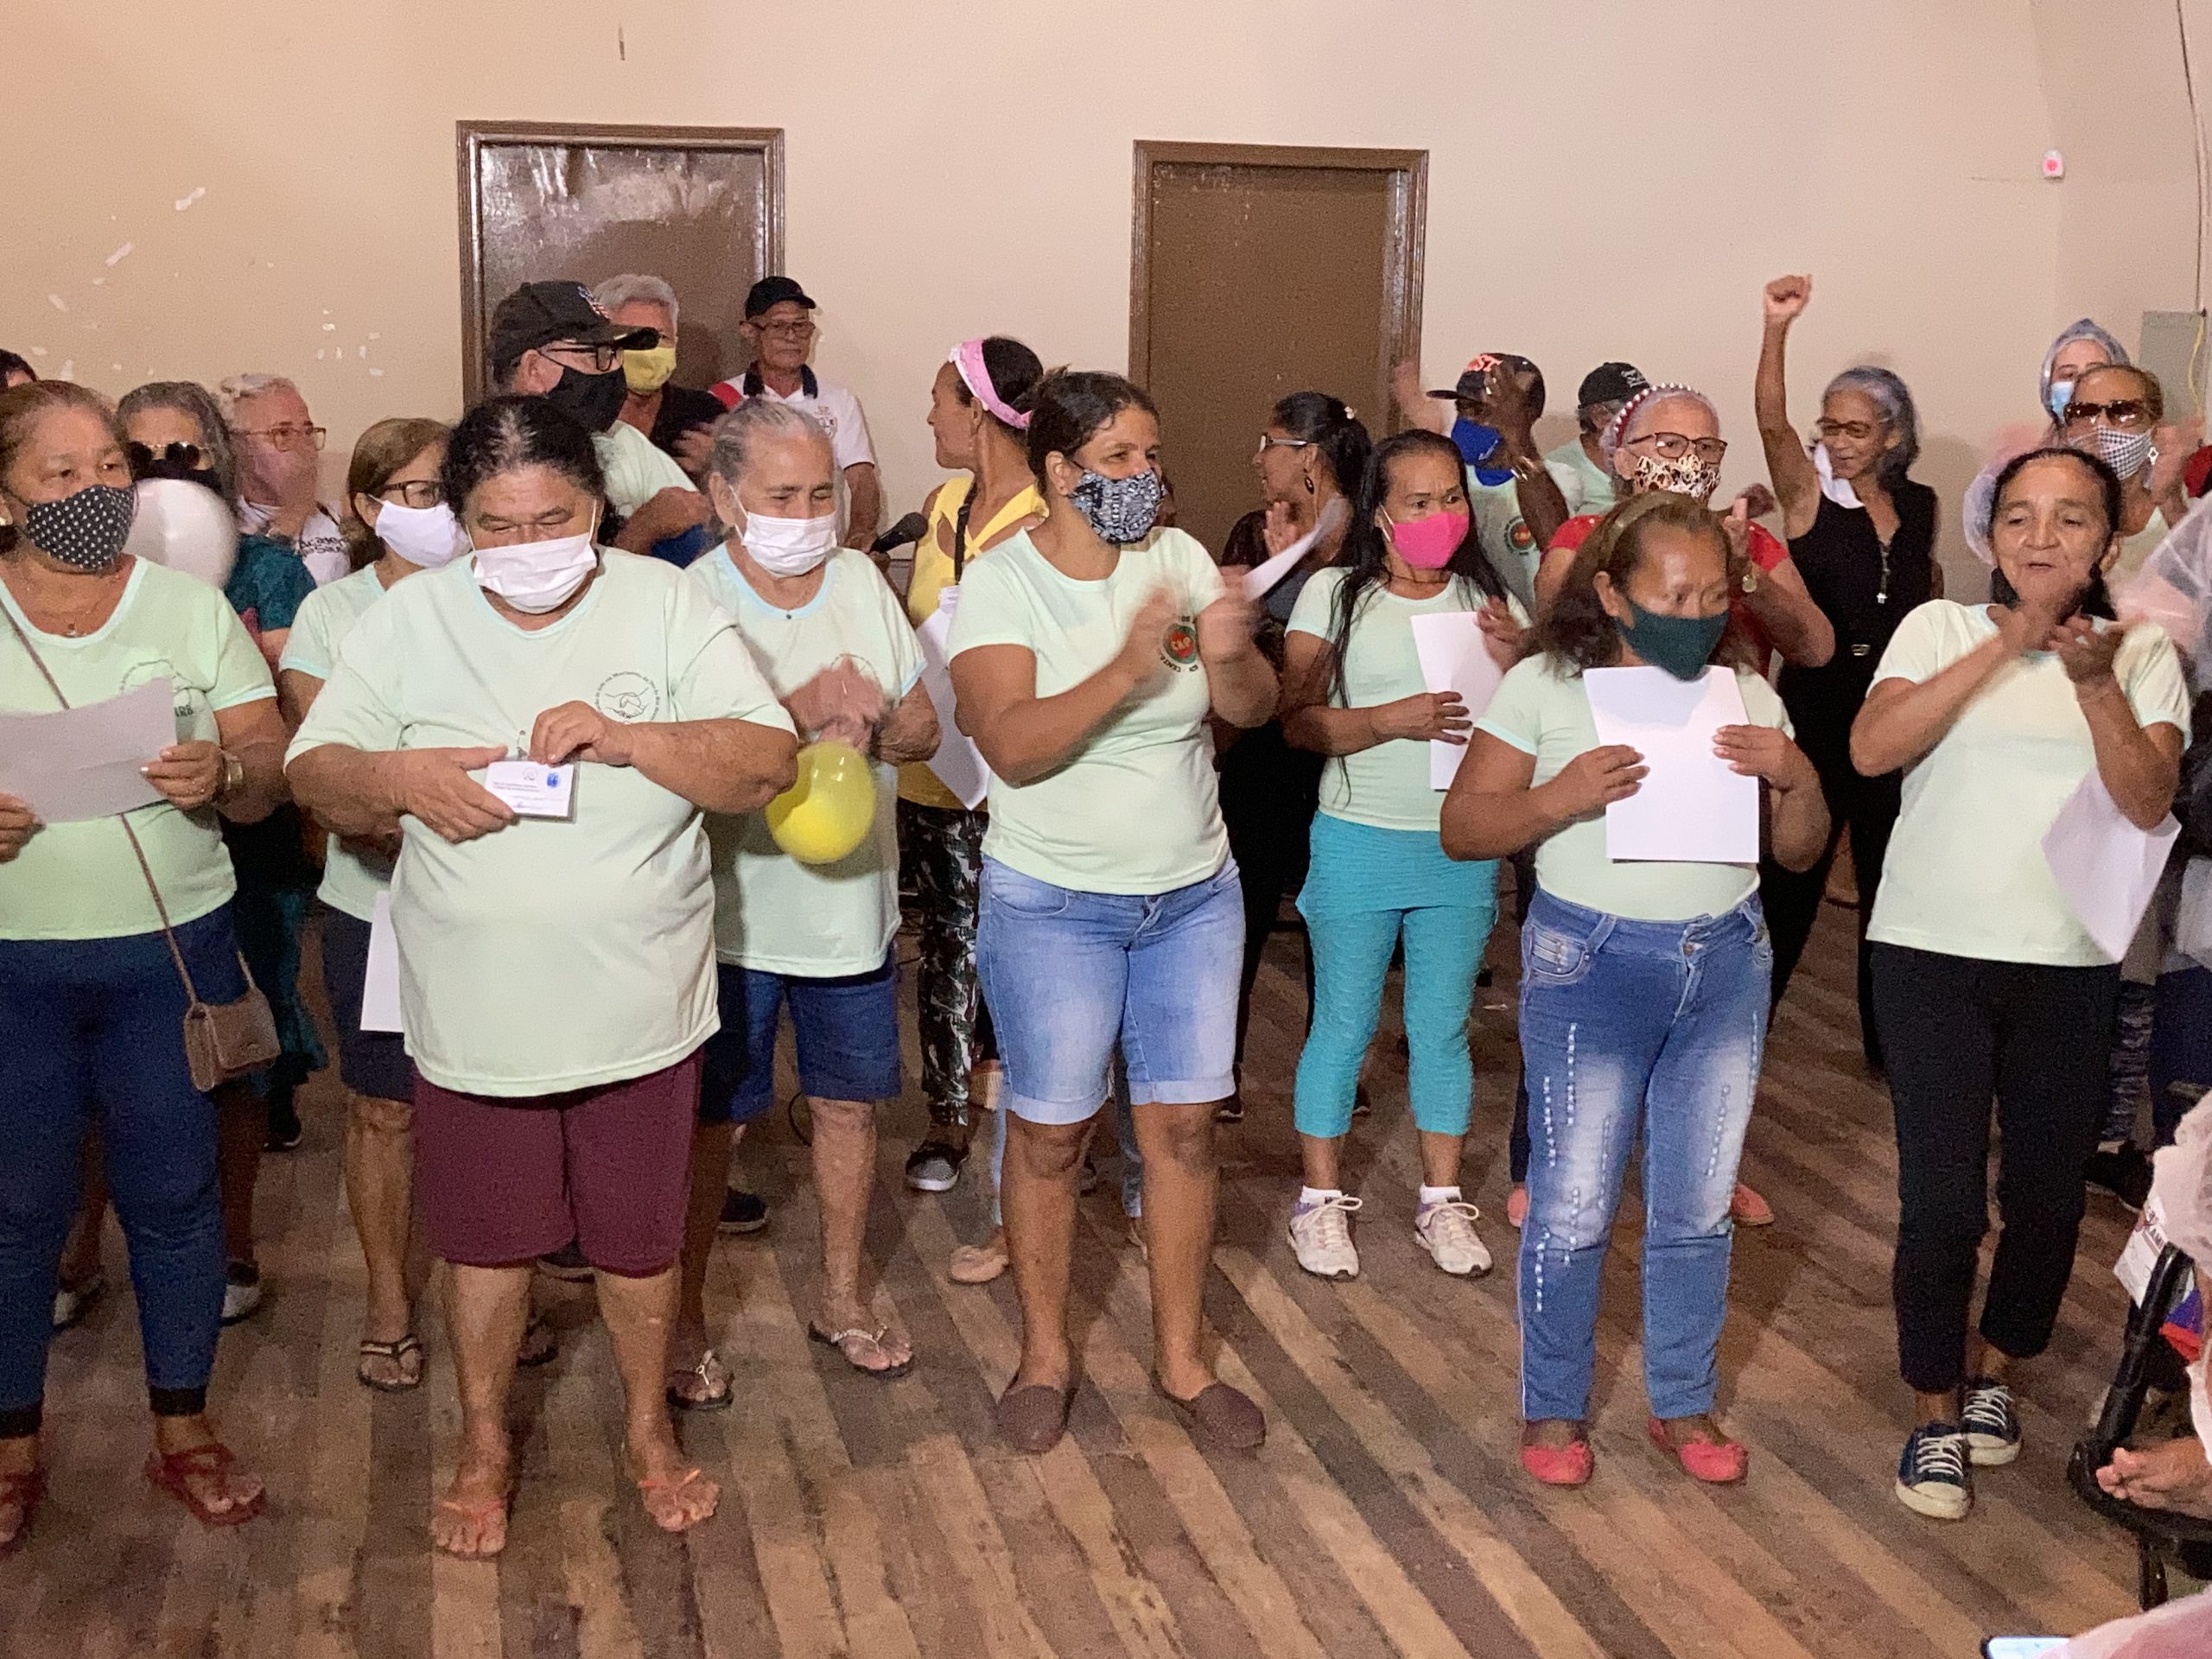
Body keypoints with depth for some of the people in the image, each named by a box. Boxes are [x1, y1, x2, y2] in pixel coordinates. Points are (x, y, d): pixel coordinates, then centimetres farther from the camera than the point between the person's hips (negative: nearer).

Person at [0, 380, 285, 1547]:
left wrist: (225, 774, -24)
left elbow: (272, 769, -1)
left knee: (173, 1191, 9)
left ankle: (183, 1428, 25)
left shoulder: (192, 607, 3)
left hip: (171, 950, 1)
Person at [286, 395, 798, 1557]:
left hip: (636, 1009, -1)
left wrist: (625, 737, -28)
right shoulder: (408, 621, -4)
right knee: (485, 1239, 17)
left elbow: (767, 763, -14)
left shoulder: (666, 607, -8)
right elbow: (312, 776, -1)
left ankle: (647, 1427, 41)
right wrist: (399, 777, -23)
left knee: (639, 1240, 16)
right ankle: (484, 1448, 40)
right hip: (472, 1014, 1)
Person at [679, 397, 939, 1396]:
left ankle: (842, 1300, 35)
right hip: (736, 912, -5)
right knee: (711, 1125, 7)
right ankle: (684, 1318, 26)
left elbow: (924, 730, 5)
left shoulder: (861, 580, 2)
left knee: (848, 1103, 16)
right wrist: (800, 713, -27)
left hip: (852, 902, 5)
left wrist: (872, 726, -16)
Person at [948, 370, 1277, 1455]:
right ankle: (1044, 1353, 25)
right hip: (1053, 904, -3)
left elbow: (1252, 710, -4)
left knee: (1184, 1121, 8)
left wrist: (1230, 656, -26)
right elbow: (1012, 747, -24)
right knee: (1051, 1129, 6)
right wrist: (1127, 669, -36)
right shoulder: (1000, 584, -11)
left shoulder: (1179, 560, -1)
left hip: (1194, 893, 3)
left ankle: (1181, 1356, 24)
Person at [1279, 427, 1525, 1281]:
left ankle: (1440, 1200, 22)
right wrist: (1391, 720, -24)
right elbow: (1298, 722, -10)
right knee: (1343, 1025, 6)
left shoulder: (1487, 598, 5)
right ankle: (1321, 1200, 19)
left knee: (1443, 1026, 10)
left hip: (1463, 848, 3)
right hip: (1359, 843, -2)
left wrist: (1513, 660, -12)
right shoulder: (1334, 595, -4)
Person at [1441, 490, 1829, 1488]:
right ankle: (1553, 1409, 22)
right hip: (1591, 964, -3)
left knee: (1698, 1209, 11)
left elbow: (1800, 853, 10)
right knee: (1573, 1207, 3)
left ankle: (1683, 1405, 29)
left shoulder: (1745, 693, 5)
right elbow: (1462, 829, -6)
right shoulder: (1546, 686, -5)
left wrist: (1797, 780, -10)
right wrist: (1561, 797, -23)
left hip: (1727, 964, 4)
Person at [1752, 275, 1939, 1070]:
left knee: (1888, 872, 12)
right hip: (1817, 706, -4)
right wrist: (1777, 327, -36)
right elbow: (1772, 422, -23)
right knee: (1790, 873, -1)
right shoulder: (1809, 493, -5)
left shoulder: (1920, 504, 7)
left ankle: (1886, 1033, 25)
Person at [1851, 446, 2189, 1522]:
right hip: (1934, 953, -2)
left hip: (2070, 966, 2)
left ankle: (1993, 1371, 37)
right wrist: (2003, 647, -21)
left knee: (2047, 1190, 11)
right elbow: (1871, 750, -18)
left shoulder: (2143, 654, 4)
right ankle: (1934, 1413, 15)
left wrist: (2095, 681, -22)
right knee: (1941, 1198, -4)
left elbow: (2147, 801, -10)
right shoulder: (1941, 628, -1)